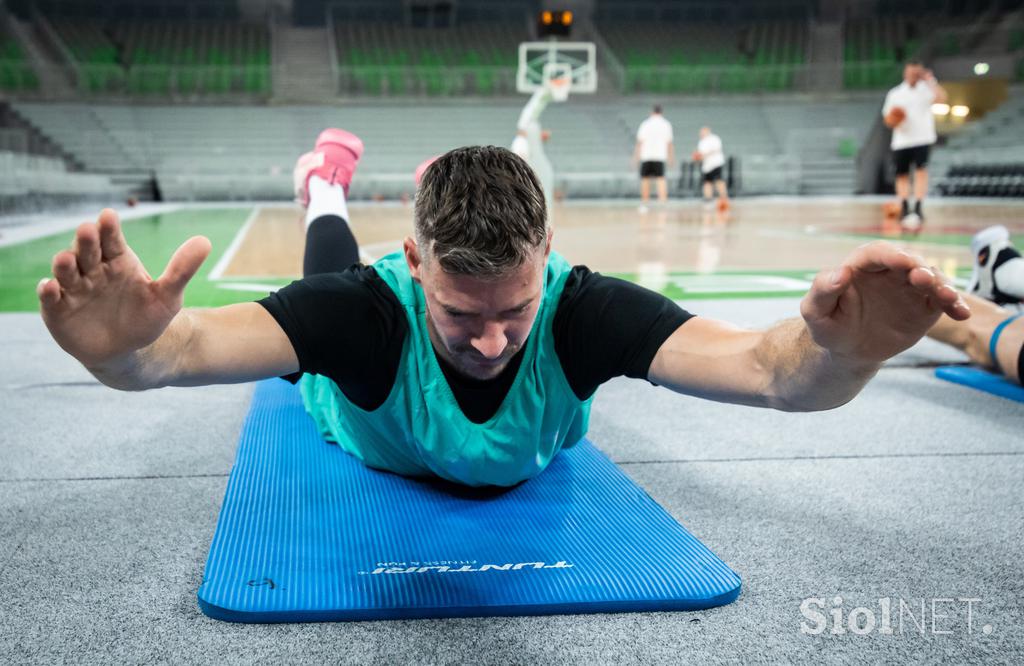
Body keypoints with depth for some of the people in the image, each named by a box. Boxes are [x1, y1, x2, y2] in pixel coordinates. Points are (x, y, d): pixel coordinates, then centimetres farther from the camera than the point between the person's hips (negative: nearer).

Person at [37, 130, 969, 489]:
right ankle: (327, 185, 61)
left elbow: (767, 367, -63)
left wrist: (831, 355, -86)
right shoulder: (372, 309, -51)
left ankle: (456, 195, 62)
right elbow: (187, 346, -65)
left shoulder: (580, 308, -49)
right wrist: (131, 348, -88)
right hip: (368, 423, -1)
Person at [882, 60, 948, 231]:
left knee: (921, 171, -16)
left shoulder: (927, 89, 2)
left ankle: (919, 210, -19)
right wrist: (893, 120, -11)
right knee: (902, 176, 9)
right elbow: (887, 119, 11)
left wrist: (931, 81, -15)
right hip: (901, 142, 3)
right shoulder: (894, 94, 8)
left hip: (923, 139, -3)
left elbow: (942, 98, -17)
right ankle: (905, 211, 24)